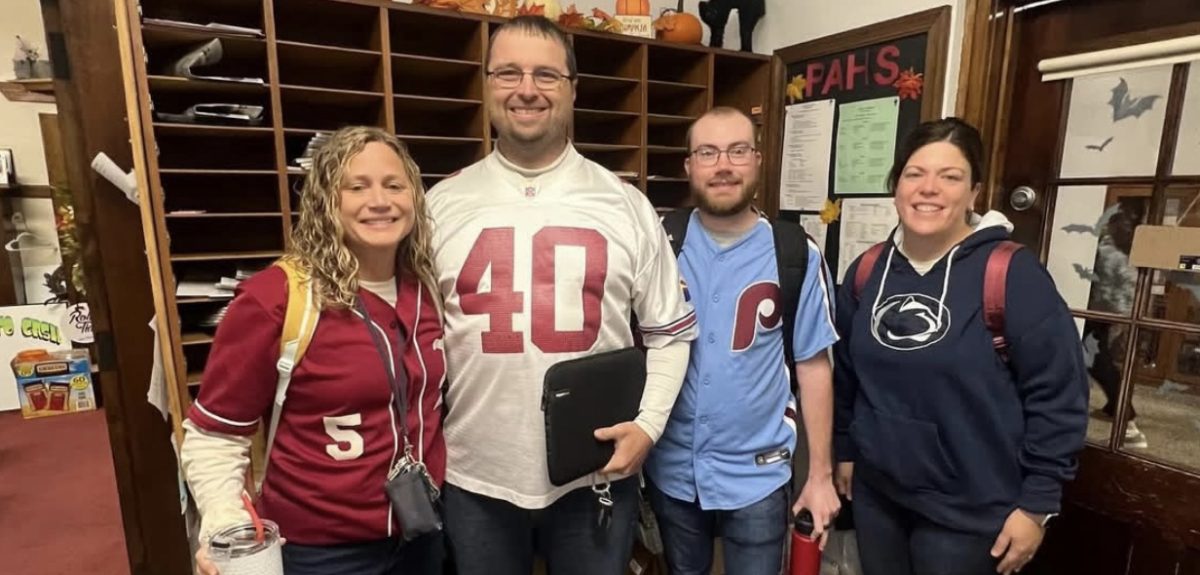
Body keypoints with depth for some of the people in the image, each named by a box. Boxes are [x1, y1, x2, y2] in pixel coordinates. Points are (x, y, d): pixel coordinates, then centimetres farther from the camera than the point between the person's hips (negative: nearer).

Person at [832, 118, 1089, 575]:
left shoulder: (1012, 273, -15)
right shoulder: (867, 271, -1)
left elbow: (1057, 394, -12)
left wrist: (1037, 503, -9)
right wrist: (845, 450, 13)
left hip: (968, 511, -4)